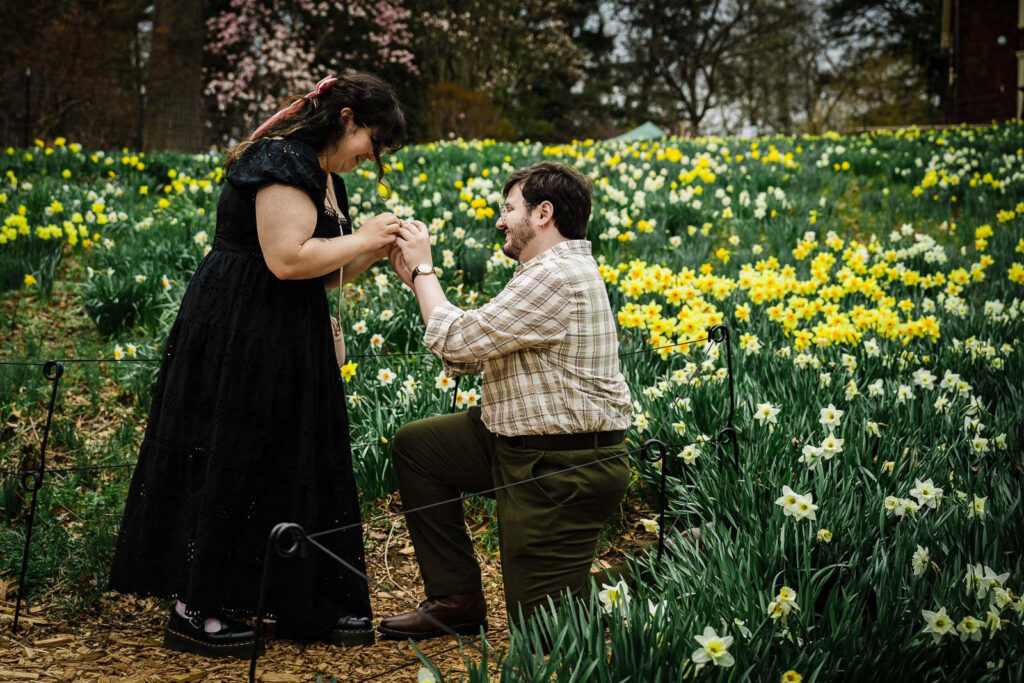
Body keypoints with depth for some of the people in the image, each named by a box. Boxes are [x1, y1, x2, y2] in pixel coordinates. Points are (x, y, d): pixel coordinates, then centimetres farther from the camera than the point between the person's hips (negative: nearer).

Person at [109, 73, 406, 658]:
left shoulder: (325, 176, 17)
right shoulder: (284, 162, -16)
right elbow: (287, 259, -26)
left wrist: (374, 250, 3)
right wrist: (363, 238, -15)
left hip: (290, 345, 11)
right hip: (239, 337, -10)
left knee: (300, 464, 12)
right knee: (231, 463, -4)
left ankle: (307, 604, 21)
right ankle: (195, 610, 6)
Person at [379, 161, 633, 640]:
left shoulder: (557, 278, -21)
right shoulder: (546, 272, 14)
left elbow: (455, 341, -20)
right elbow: (468, 358, 13)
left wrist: (423, 267, -5)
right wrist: (416, 279, 10)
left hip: (562, 471, -10)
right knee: (414, 445, 15)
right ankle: (457, 599, 19)